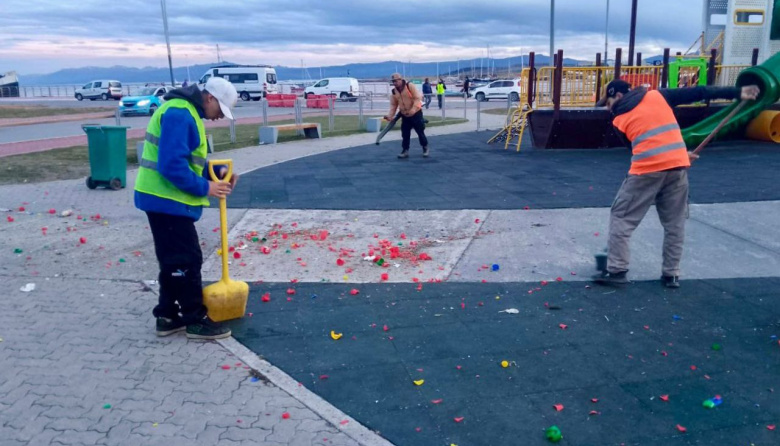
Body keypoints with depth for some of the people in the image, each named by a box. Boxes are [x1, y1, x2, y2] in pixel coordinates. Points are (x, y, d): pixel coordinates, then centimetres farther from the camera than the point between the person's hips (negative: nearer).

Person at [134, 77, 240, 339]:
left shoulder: (188, 113, 16)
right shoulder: (179, 114, -19)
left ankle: (168, 316, 24)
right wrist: (204, 188, -18)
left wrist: (217, 171, 5)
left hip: (165, 198, 11)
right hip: (166, 199, -11)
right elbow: (173, 165, -27)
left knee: (173, 259, 15)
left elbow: (188, 160, 20)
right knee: (187, 260, -3)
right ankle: (196, 320, 7)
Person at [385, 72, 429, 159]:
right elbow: (393, 105, 4)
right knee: (405, 134, 4)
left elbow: (417, 98, -17)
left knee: (420, 132, 3)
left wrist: (413, 110, -27)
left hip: (416, 114, -4)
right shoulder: (393, 92, 2)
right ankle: (405, 151, 14)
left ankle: (425, 148, 19)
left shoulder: (410, 86, -13)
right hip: (404, 116, 5)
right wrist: (390, 115, -11)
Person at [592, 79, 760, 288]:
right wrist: (737, 92, 17)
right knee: (675, 223, 14)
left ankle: (616, 270, 4)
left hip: (646, 170, -3)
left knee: (621, 218, 8)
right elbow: (697, 93, 10)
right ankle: (671, 274, 19)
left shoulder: (619, 120, 9)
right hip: (677, 165, 3)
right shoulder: (657, 96, 13)